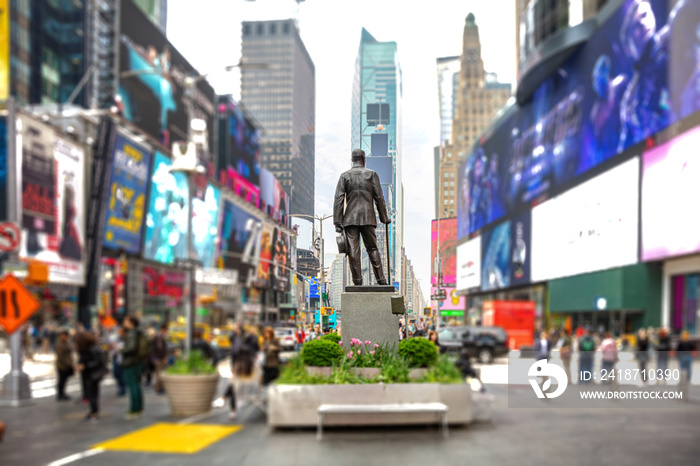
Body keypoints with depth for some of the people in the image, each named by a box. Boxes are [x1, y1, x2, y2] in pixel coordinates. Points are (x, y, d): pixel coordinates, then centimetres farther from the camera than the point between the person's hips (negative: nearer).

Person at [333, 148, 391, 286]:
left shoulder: (345, 175, 4)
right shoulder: (372, 174, 4)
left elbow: (339, 199, -3)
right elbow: (379, 197, 2)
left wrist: (338, 222, -4)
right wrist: (384, 217, 10)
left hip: (350, 218, 0)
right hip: (368, 217, 1)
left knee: (353, 250, -1)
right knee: (372, 248, 8)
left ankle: (357, 281, -3)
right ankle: (381, 280, 5)